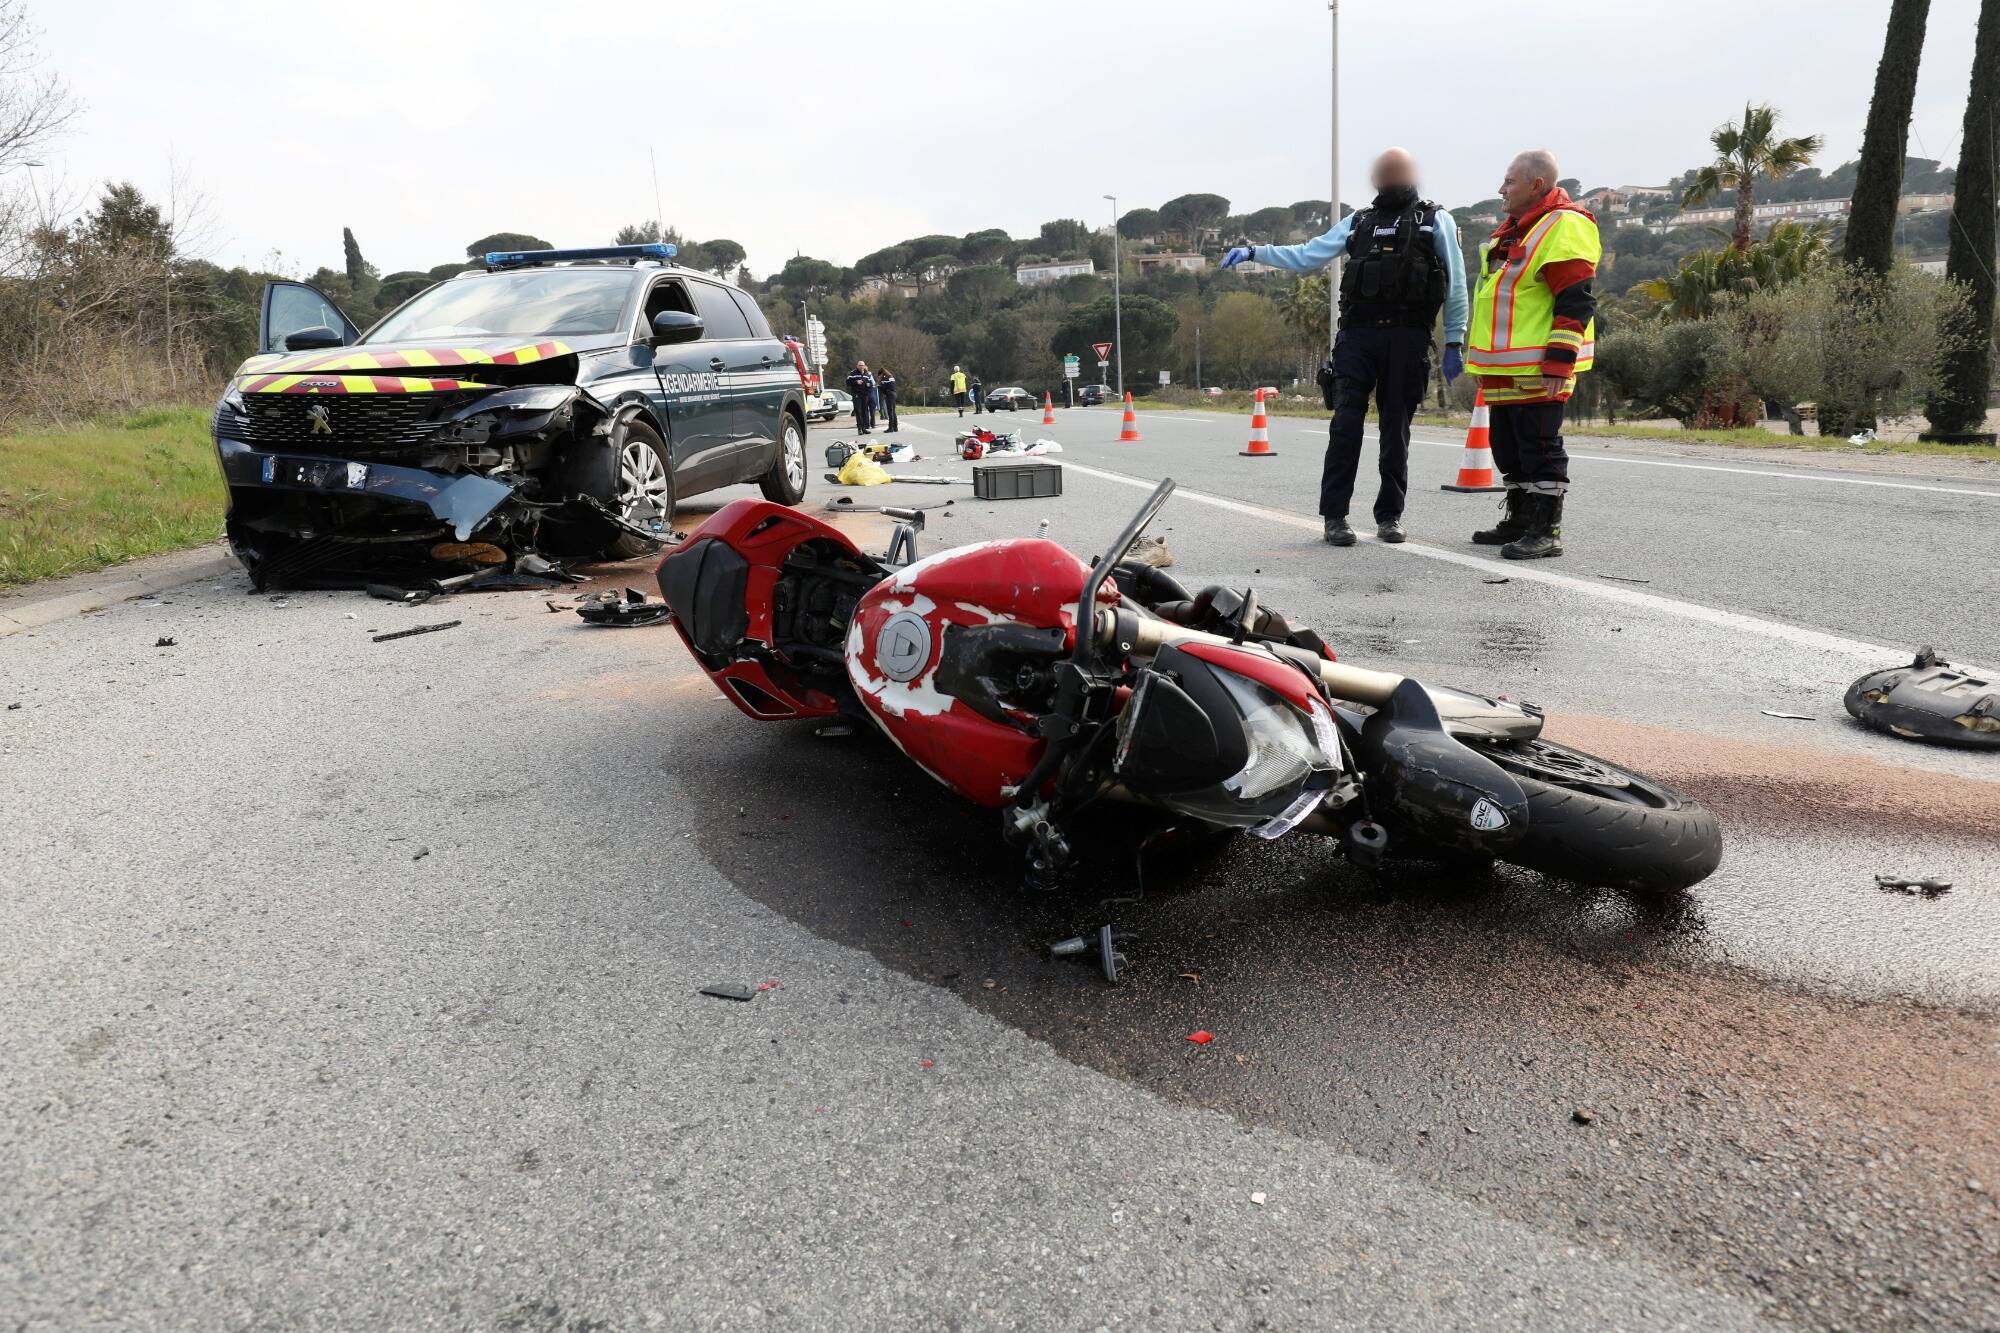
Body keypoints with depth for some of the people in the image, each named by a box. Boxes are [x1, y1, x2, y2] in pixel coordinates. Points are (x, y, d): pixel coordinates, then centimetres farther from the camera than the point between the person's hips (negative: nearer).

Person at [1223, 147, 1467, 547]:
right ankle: (1334, 515, -1)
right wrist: (1253, 251, 11)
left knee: (1396, 428, 3)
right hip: (1358, 334, 2)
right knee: (1346, 423, -5)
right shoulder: (1358, 222, 19)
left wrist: (1454, 343, 0)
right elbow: (1305, 257, 19)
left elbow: (1455, 286, 7)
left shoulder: (1436, 221, 10)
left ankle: (1390, 515, 11)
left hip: (1408, 338, -1)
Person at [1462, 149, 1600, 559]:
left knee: (1539, 448, -7)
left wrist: (1558, 364, -22)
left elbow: (1576, 303, -17)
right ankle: (1518, 522, 26)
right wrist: (1483, 358, 25)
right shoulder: (1512, 228, 19)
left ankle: (1546, 532, -2)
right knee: (1508, 447, 14)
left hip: (1537, 368, -10)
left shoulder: (1564, 226, -11)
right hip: (1504, 368, 10)